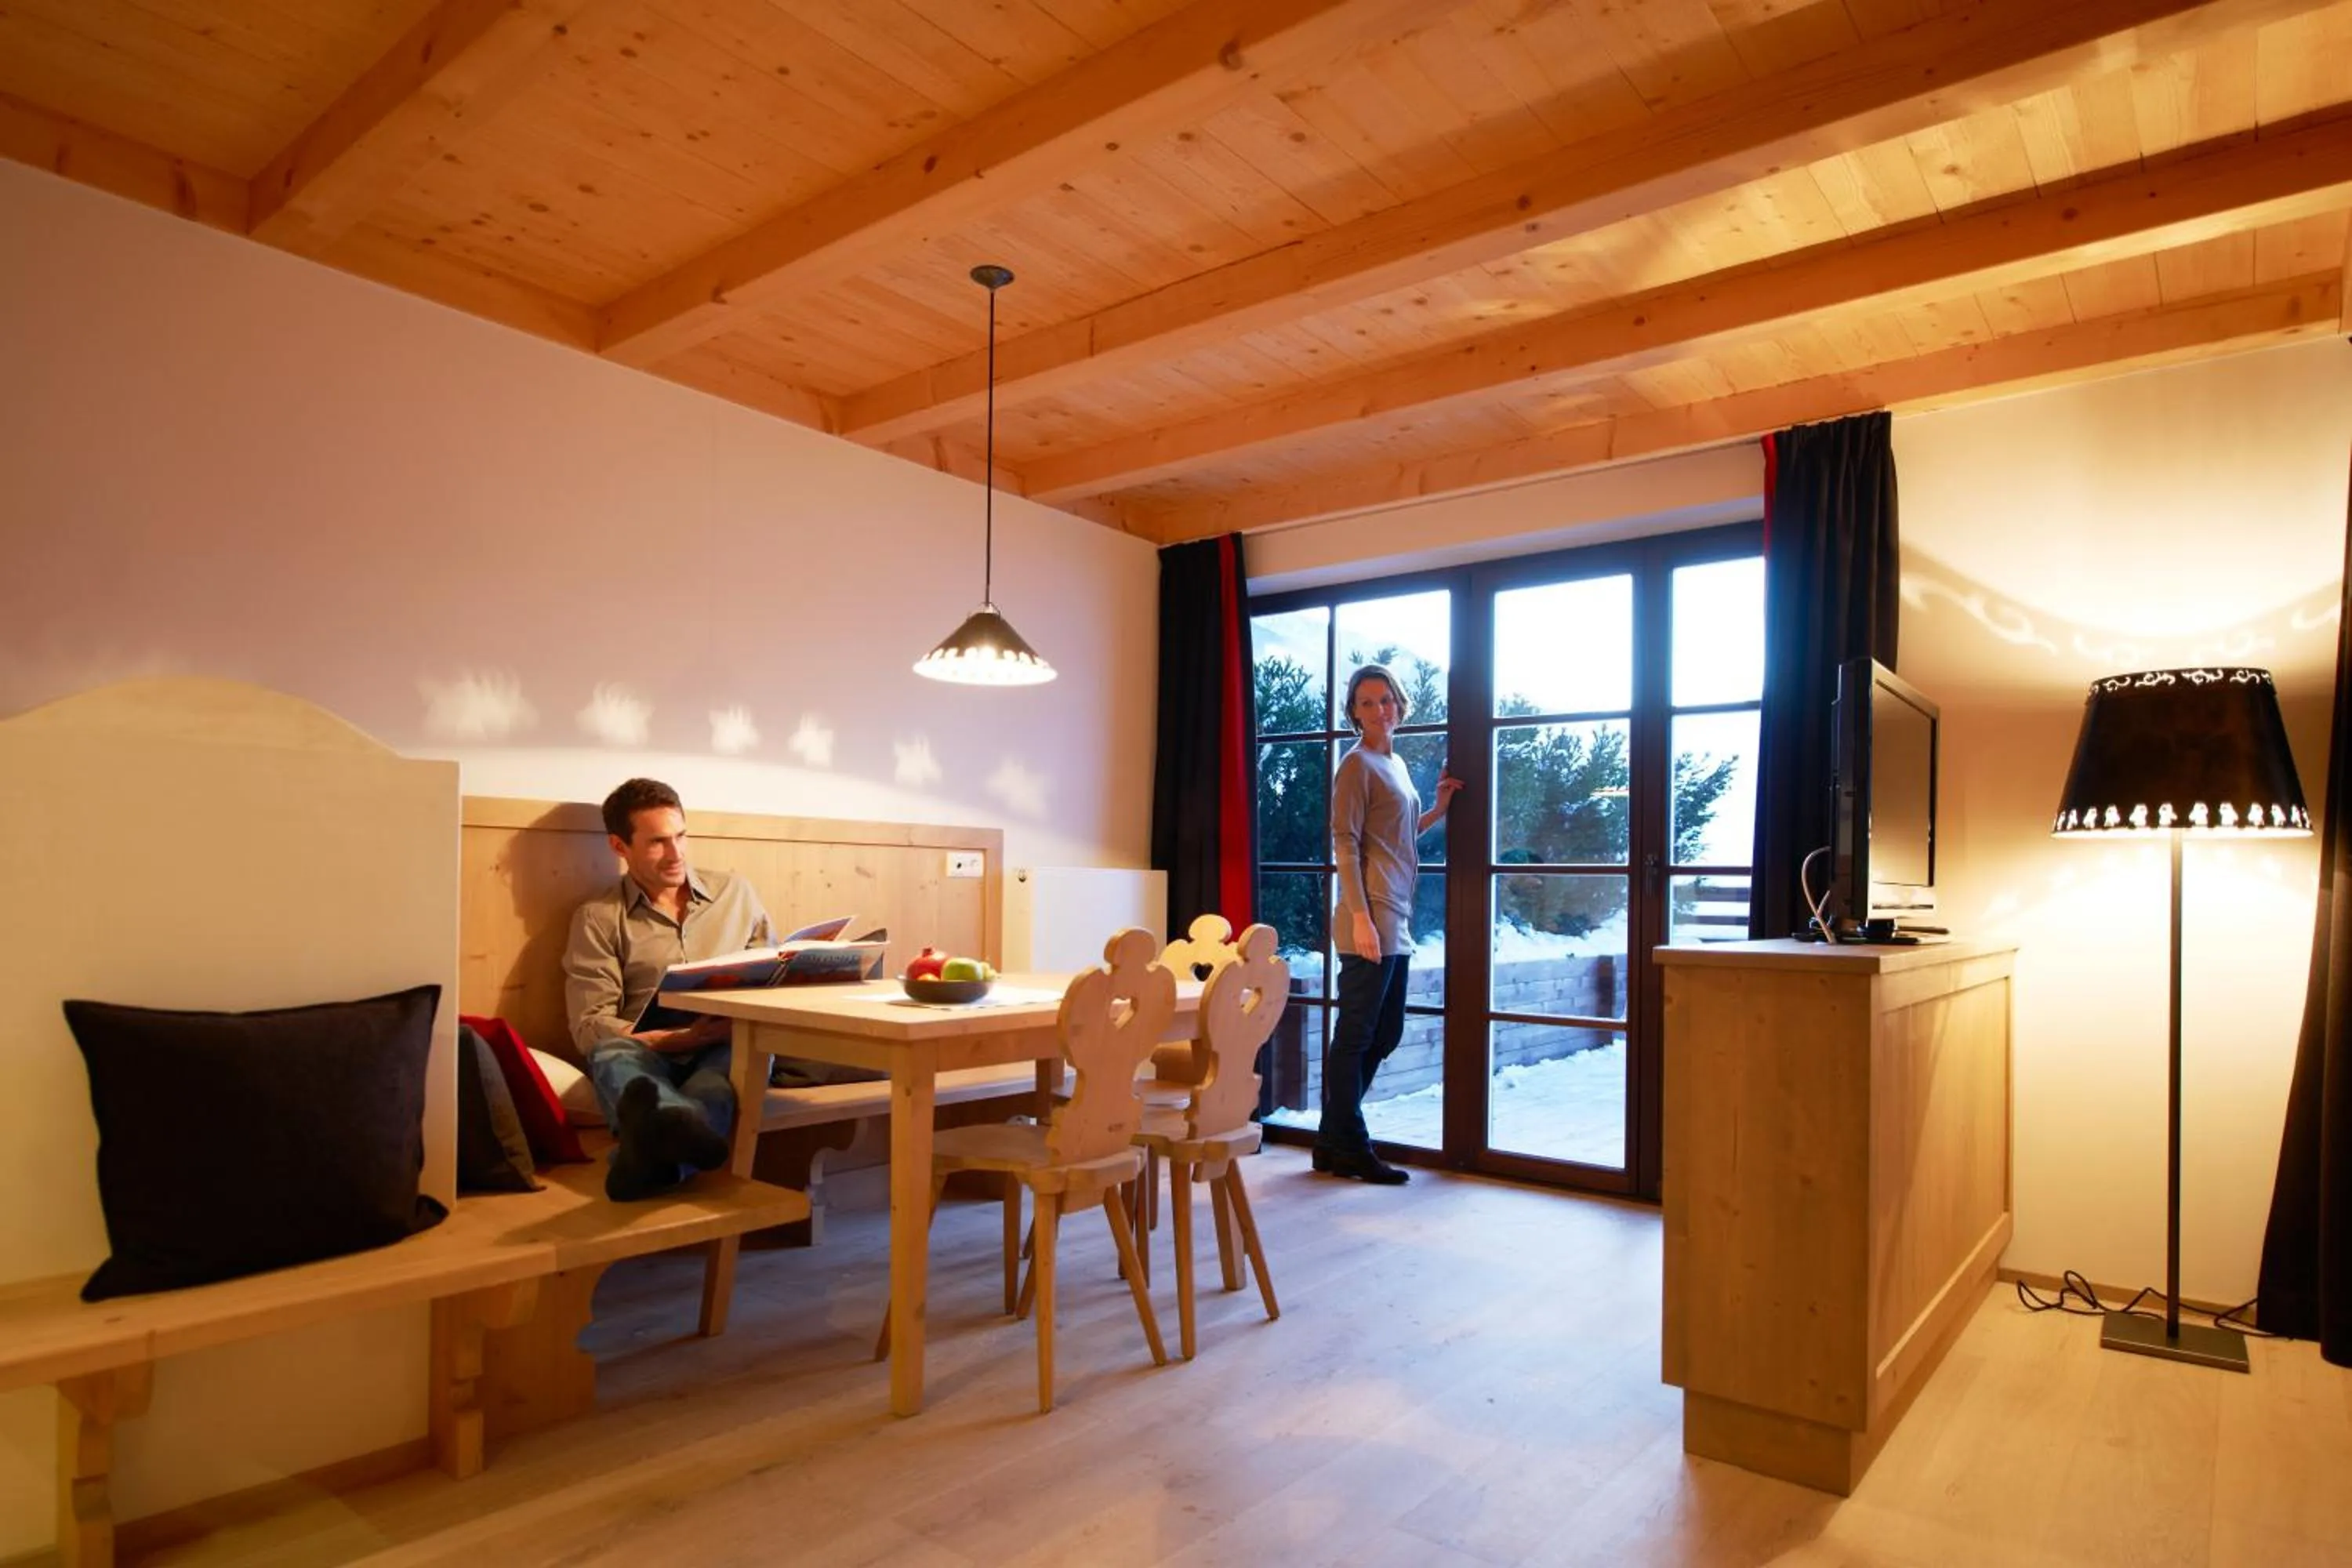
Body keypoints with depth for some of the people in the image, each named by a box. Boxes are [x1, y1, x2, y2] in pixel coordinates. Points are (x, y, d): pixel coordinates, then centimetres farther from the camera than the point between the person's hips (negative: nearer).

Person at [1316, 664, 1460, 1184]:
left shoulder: (1395, 764, 18)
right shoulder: (1357, 764, -7)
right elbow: (1345, 844, -14)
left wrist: (1440, 808, 19)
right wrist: (1361, 917, -20)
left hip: (1396, 921, 10)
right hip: (1371, 919, -10)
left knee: (1385, 1034, 14)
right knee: (1356, 1034, -2)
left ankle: (1334, 1139, 24)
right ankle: (1348, 1149, 9)